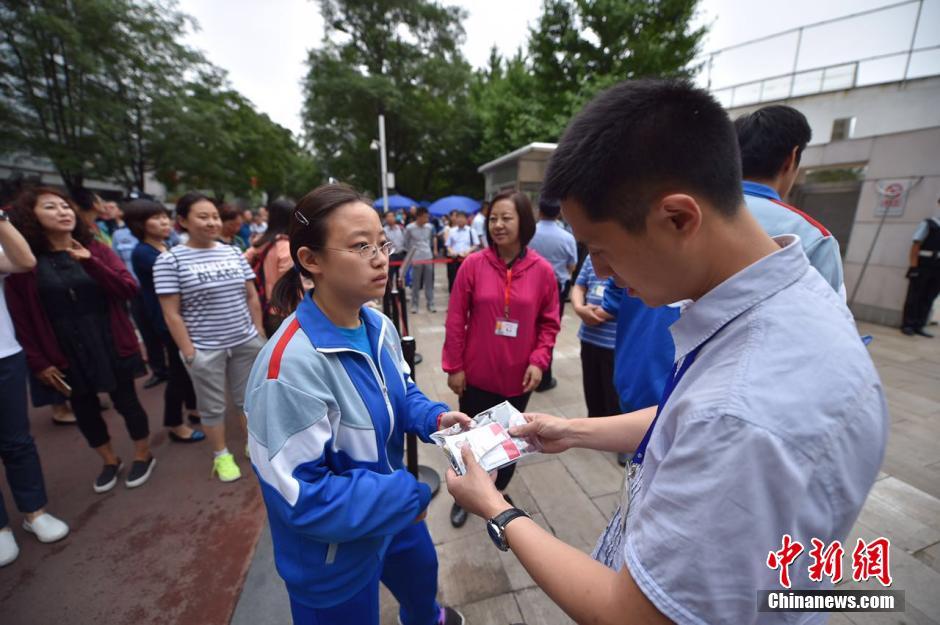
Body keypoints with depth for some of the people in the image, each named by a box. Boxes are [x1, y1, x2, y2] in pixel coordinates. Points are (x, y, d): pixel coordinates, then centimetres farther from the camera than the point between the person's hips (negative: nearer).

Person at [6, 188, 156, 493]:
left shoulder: (96, 249, 0)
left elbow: (129, 289, -12)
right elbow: (21, 317, -1)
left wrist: (90, 262, -24)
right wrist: (38, 362, -3)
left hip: (111, 345, -1)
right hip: (65, 353, 1)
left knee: (126, 401, 8)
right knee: (84, 408, 13)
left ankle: (143, 456, 28)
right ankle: (110, 461, 34)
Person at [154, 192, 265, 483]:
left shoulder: (233, 253, 4)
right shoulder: (170, 260, -7)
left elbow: (252, 298, 8)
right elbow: (171, 314, -8)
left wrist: (260, 334, 6)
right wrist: (189, 352, -10)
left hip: (246, 342, 3)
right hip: (205, 349, -3)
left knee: (248, 397, 16)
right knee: (212, 406, 12)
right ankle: (221, 455, 32)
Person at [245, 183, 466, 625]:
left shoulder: (379, 326, -11)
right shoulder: (293, 363, -35)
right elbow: (302, 496, -30)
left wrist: (434, 416, -14)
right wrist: (410, 495, -24)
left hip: (393, 505, 8)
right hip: (334, 550, -7)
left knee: (422, 573, 35)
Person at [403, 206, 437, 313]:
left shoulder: (430, 227, 3)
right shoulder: (409, 228, -7)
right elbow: (406, 243, 1)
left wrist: (434, 249, 14)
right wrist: (410, 256, 2)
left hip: (428, 258, 3)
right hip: (416, 259, -3)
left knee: (429, 283, 7)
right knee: (416, 283, 4)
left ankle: (430, 304, 15)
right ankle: (414, 305, 15)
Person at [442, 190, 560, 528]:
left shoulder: (542, 270, -7)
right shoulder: (473, 265, -9)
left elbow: (550, 323, 1)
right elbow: (455, 320, -6)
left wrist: (538, 361, -10)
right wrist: (454, 366, -5)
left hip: (518, 377, 1)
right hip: (476, 374, -1)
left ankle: (499, 493, 47)